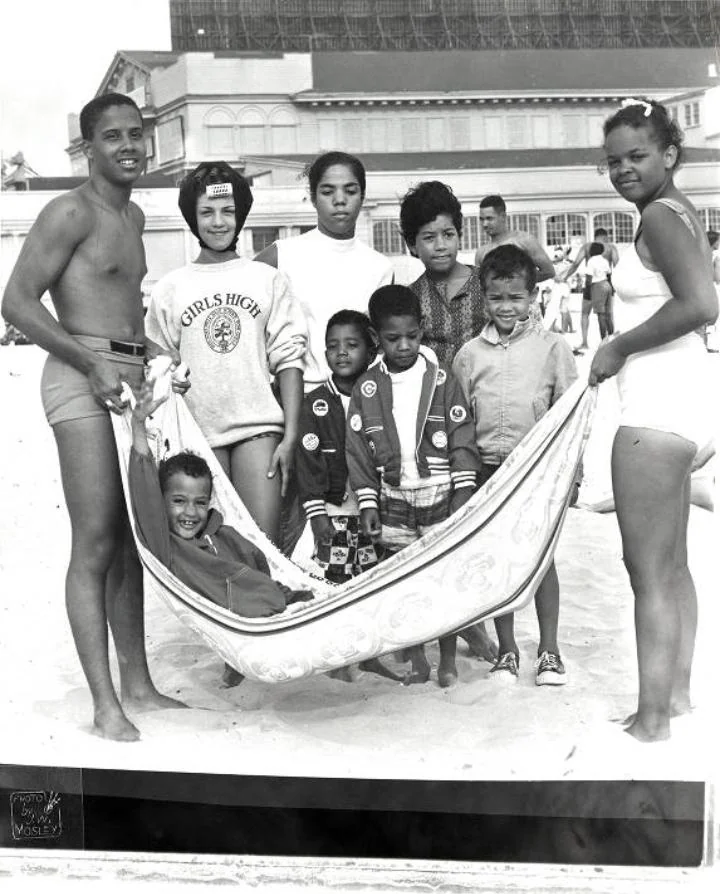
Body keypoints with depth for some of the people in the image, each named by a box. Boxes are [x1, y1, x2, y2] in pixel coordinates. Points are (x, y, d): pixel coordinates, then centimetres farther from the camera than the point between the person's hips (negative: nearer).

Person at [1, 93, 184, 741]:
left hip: (132, 378, 8)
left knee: (132, 540, 9)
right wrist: (92, 363, -17)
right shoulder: (72, 212, -6)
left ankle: (137, 684, 18)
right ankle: (106, 705, -4)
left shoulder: (133, 215, 19)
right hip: (82, 376, -8)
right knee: (96, 545, -9)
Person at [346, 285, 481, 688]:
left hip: (441, 496, -1)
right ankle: (417, 661, 20)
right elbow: (358, 450, 3)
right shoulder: (367, 389, 1)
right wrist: (367, 503, -1)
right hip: (394, 501, 2)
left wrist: (463, 493, -7)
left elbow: (462, 440, -2)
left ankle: (448, 660, 17)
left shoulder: (442, 381, -2)